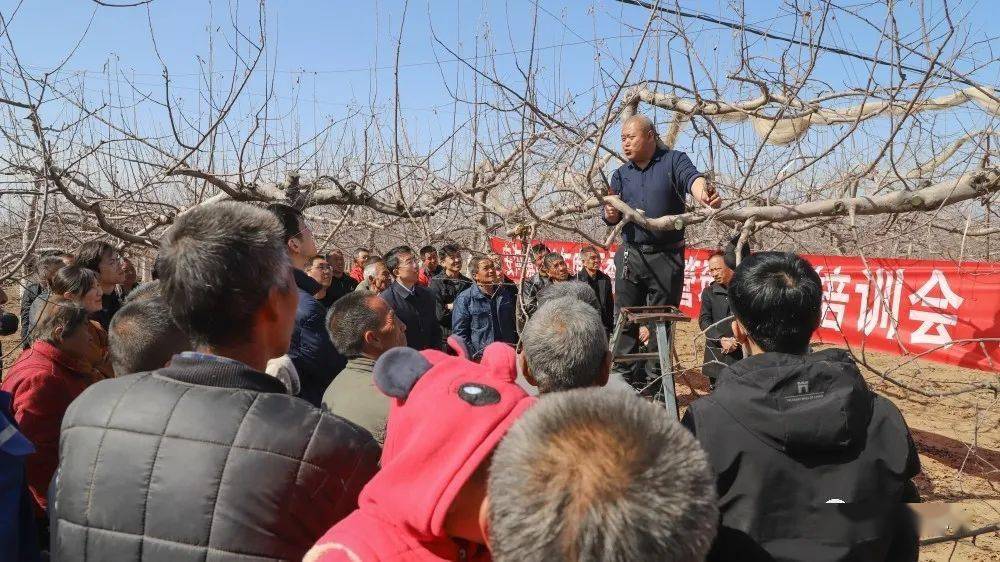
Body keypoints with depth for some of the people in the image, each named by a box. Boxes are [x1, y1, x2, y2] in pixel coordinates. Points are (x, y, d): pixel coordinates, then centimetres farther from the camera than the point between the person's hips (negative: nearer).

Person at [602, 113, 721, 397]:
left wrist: (704, 194, -47)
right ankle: (625, 379, 17)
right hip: (630, 256, 4)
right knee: (625, 321, 7)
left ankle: (654, 383, 15)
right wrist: (611, 213, -14)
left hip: (667, 258, -4)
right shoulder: (621, 174, 11)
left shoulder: (673, 161, -1)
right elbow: (612, 219, 11)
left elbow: (692, 178, -23)